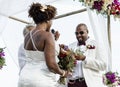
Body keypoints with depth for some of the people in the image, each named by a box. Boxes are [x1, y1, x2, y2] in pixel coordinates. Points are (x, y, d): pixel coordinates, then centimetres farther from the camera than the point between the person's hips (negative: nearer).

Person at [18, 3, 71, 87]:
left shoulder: (27, 36, 10)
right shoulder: (47, 35, -12)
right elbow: (51, 64, -19)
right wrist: (63, 73, 1)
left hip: (24, 78, 7)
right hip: (42, 80, -7)